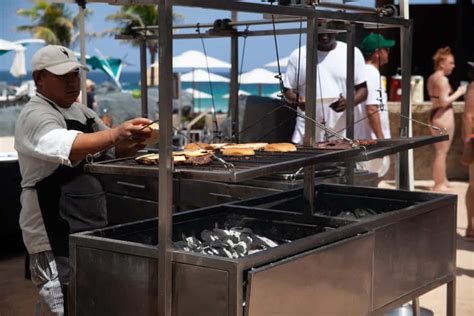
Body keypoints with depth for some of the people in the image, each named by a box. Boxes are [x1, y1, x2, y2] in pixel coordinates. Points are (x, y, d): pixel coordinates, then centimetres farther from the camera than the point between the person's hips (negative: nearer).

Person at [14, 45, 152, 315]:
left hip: (91, 230, 9)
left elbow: (118, 150, 19)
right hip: (56, 236, -9)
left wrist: (134, 141, -4)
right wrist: (116, 134, -49)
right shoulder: (36, 116, -14)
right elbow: (67, 147, -35)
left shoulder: (82, 112, 13)